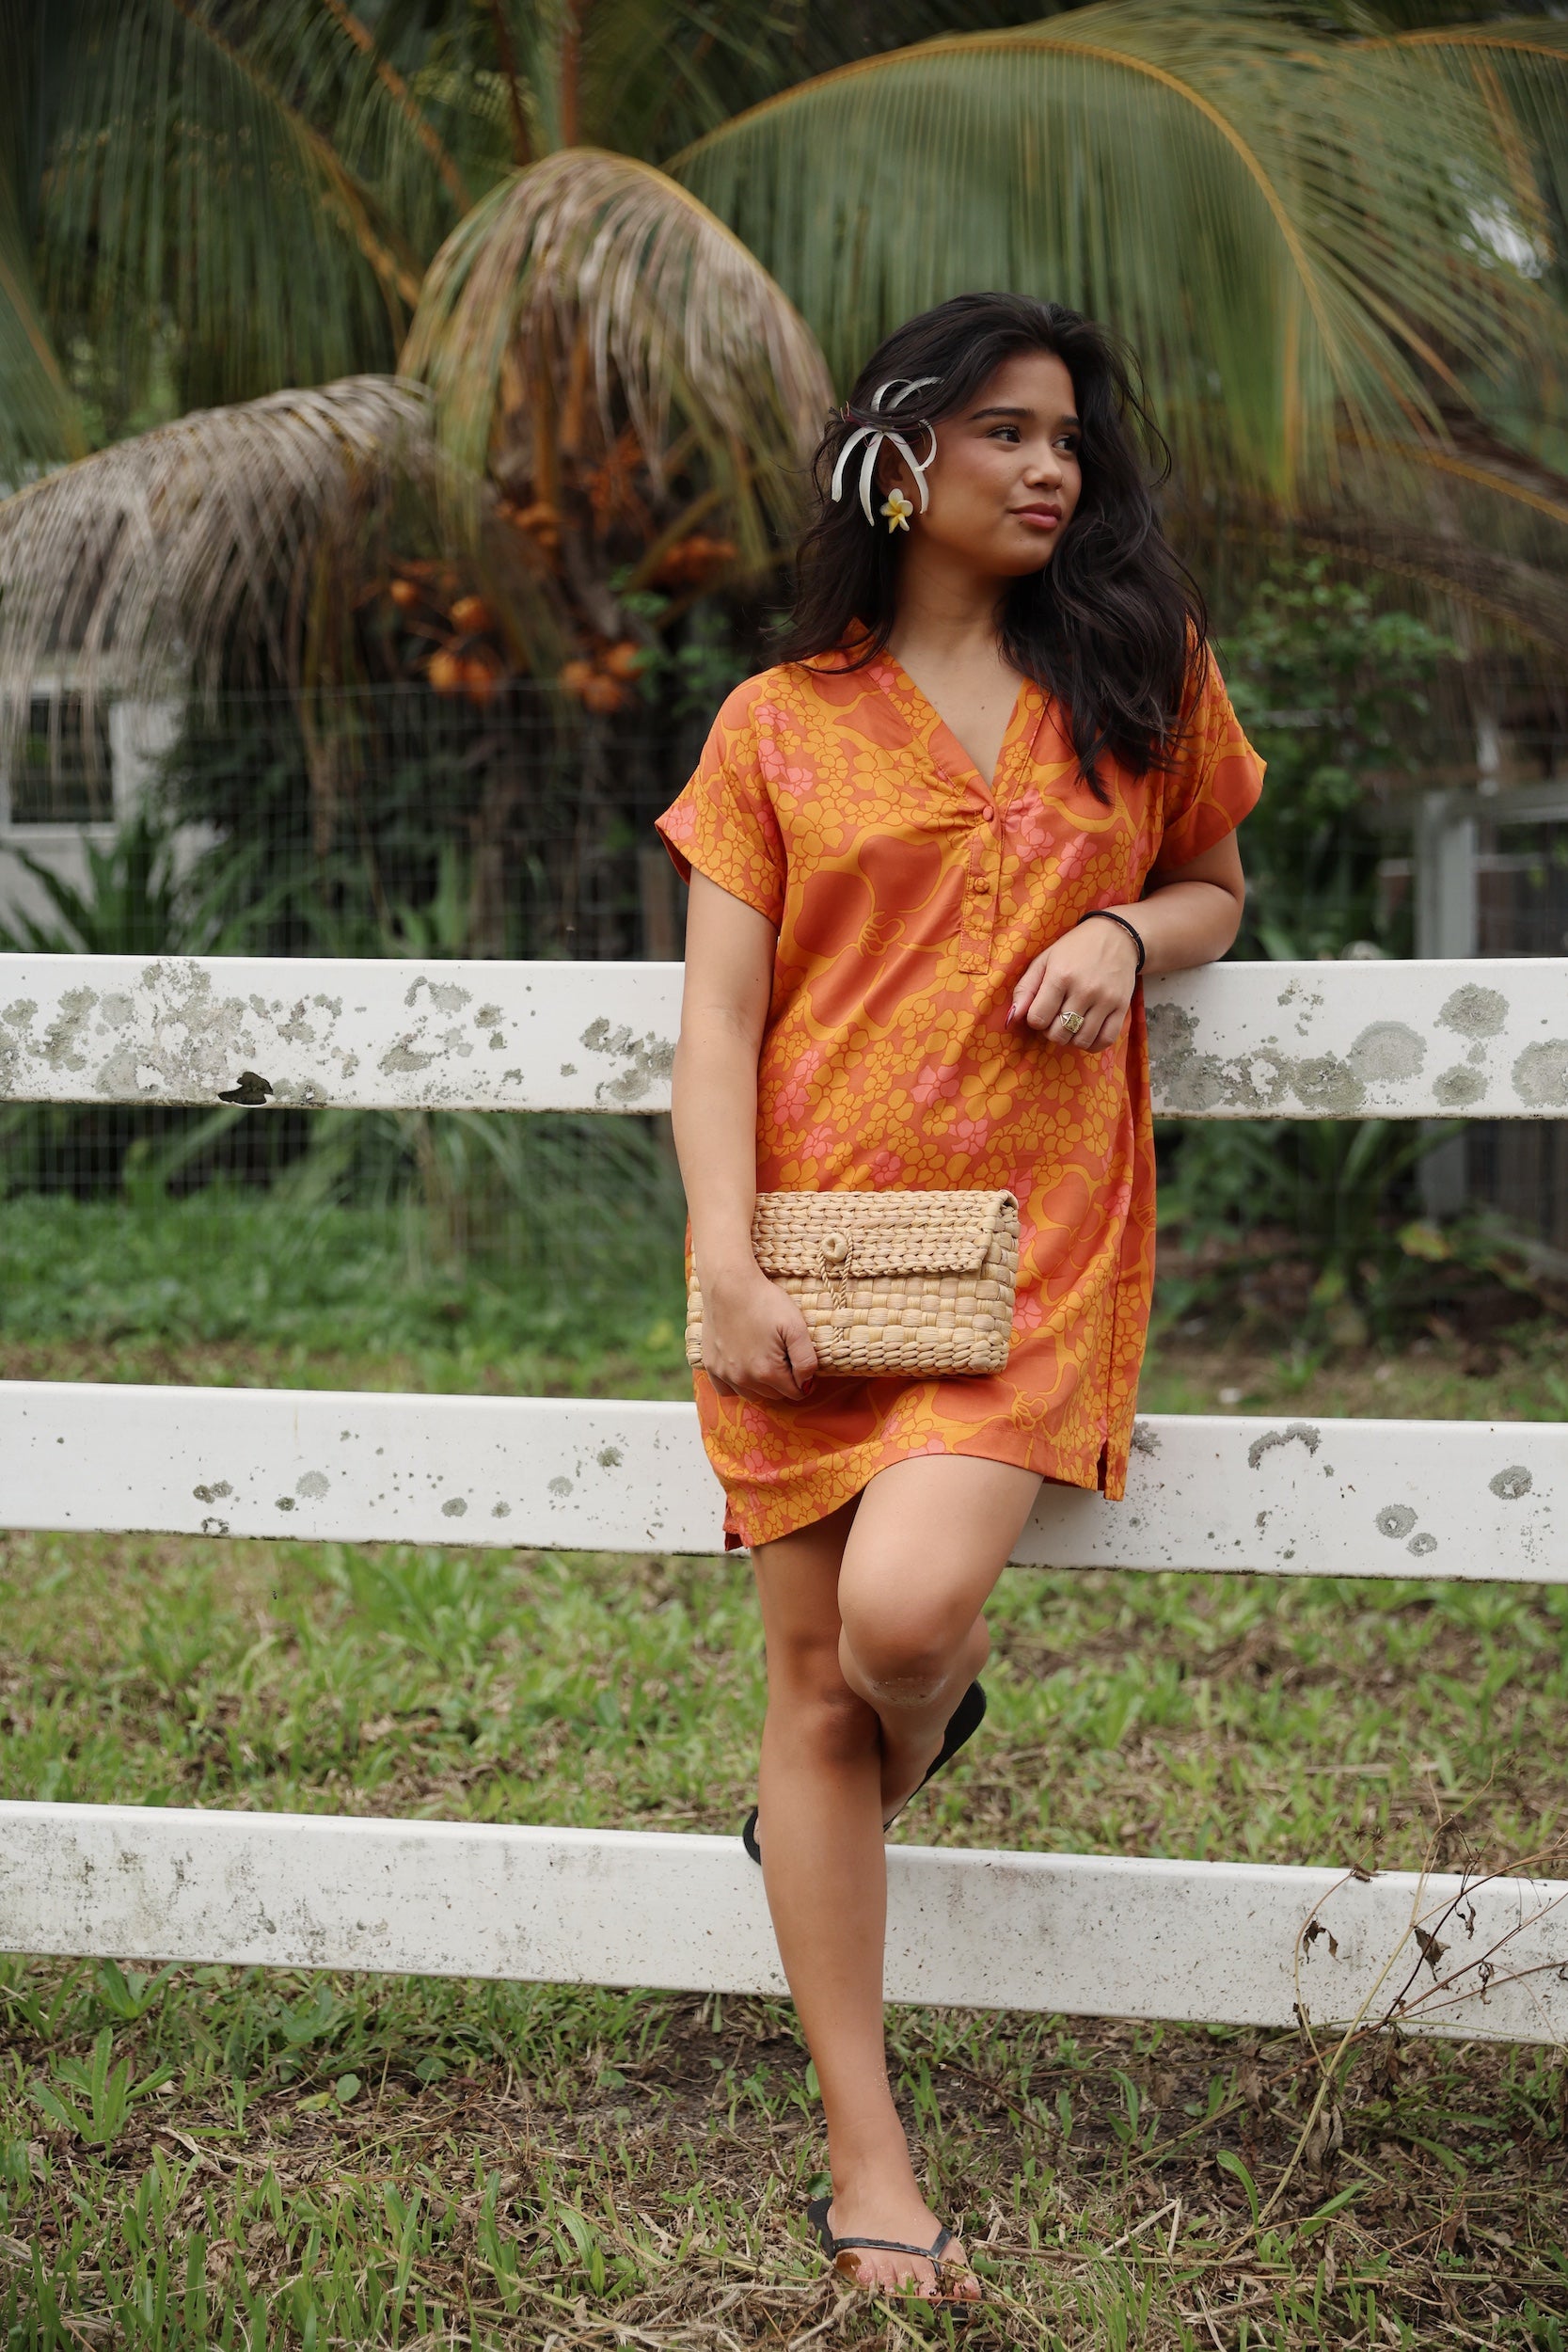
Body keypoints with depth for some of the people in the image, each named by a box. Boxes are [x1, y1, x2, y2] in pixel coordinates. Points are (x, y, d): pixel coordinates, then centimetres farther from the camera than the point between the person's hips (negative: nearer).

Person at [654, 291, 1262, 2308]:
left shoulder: (1139, 677, 10)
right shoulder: (780, 725, 6)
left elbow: (1219, 884, 22)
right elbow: (718, 1013, 2)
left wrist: (1132, 933, -2)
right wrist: (727, 1264, -9)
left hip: (1033, 1236, 0)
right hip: (812, 1248, 1)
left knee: (905, 1611, -23)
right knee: (812, 1676, 3)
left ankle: (918, 1728, 18)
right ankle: (867, 2157, 14)